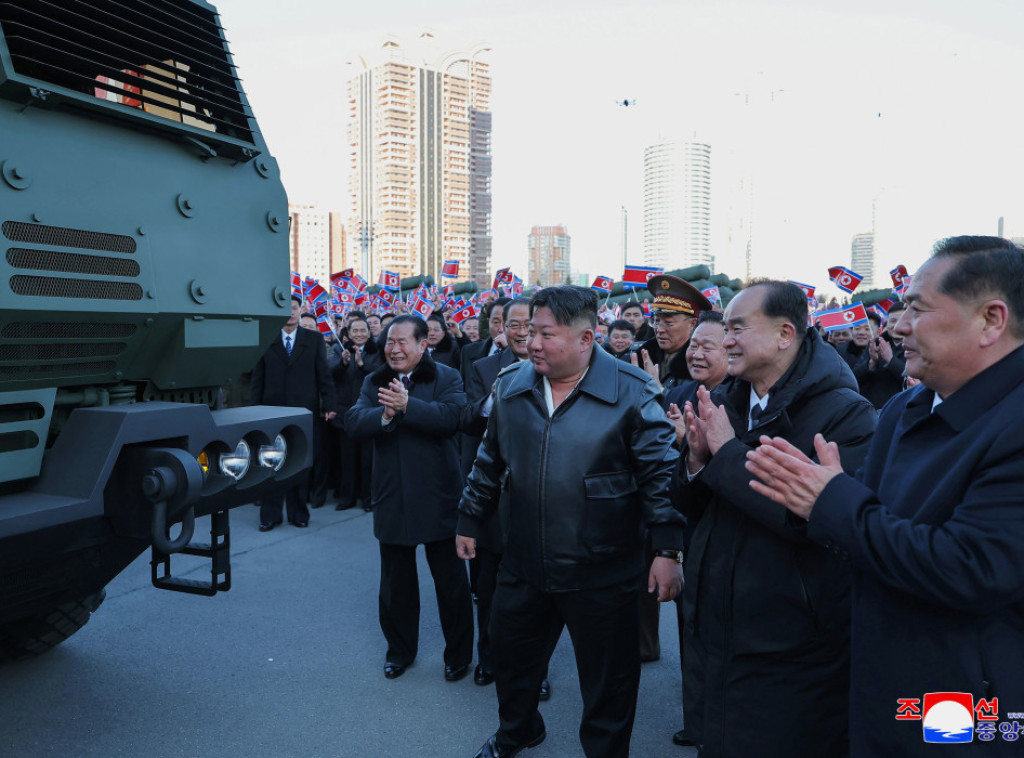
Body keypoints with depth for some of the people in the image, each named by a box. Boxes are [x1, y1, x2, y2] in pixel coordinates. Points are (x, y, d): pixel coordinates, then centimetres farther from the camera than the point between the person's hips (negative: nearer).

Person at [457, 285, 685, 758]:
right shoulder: (511, 387, 0)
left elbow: (661, 473, -12)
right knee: (511, 653, 24)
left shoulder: (631, 392, -14)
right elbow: (489, 462, 11)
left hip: (603, 573, -4)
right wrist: (470, 521, 15)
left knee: (608, 680, 12)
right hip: (524, 564, 5)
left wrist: (668, 550, -14)